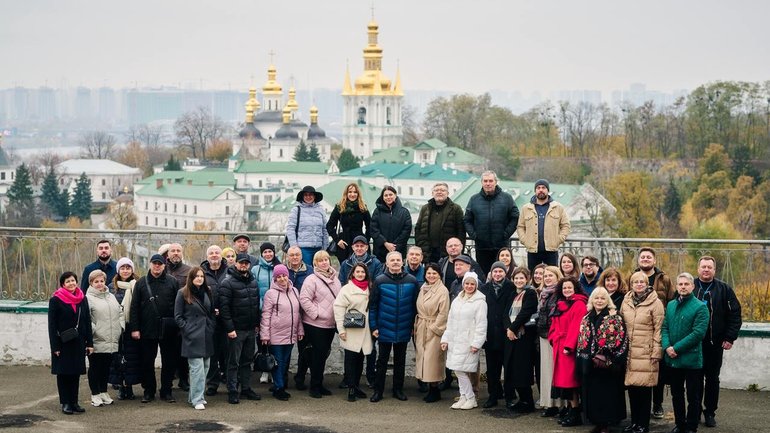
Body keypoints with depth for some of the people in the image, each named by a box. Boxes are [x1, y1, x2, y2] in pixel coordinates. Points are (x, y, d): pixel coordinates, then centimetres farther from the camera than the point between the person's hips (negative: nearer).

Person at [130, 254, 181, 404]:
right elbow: (134, 307, 4)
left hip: (168, 330, 0)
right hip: (147, 329, 0)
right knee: (147, 363, 6)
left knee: (169, 362, 5)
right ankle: (149, 391, 16)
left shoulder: (172, 282, 3)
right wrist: (135, 328, -3)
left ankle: (166, 391, 15)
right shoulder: (141, 283, 5)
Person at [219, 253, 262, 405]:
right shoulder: (228, 283, -10)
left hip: (251, 329, 6)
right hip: (236, 330, -6)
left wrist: (257, 324, 12)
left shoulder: (253, 281, 11)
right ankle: (232, 392, 4)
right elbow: (224, 307, -15)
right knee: (234, 362, -1)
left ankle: (246, 389, 21)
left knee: (247, 361, 13)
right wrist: (229, 328, -19)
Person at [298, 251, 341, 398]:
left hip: (331, 324, 7)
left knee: (324, 354, 13)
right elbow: (304, 299, -16)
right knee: (317, 355, -3)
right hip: (315, 324, -6)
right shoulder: (312, 280, -10)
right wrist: (315, 313, -18)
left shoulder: (335, 279, 11)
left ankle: (319, 384, 23)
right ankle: (315, 386, 6)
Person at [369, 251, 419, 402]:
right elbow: (373, 305, -1)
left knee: (400, 360, 11)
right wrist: (373, 326, -5)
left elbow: (415, 305, 6)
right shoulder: (379, 281, -4)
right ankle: (378, 391, 13)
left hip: (404, 330, 2)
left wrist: (413, 325, 3)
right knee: (382, 360, 5)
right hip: (384, 329, -1)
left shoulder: (412, 281, 0)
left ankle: (398, 390, 21)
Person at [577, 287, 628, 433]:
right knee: (592, 393, 8)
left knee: (607, 393, -2)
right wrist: (582, 359, 7)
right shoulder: (586, 319, 11)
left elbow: (621, 341, -11)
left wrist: (607, 358, -16)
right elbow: (582, 341, 16)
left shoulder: (615, 318, -6)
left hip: (608, 365, -5)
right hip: (589, 365, 5)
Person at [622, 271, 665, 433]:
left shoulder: (655, 303, -4)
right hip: (630, 351, 5)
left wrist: (656, 353, -8)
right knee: (631, 386, 6)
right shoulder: (626, 302, 11)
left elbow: (658, 329, -5)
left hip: (646, 352, -4)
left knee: (645, 388, -4)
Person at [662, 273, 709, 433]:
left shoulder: (700, 307, -9)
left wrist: (677, 348, -18)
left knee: (693, 397, 4)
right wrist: (667, 346, -10)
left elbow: (698, 333, -17)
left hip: (691, 359, -6)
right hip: (672, 359, 6)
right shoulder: (671, 305, 10)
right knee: (676, 395, 15)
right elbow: (664, 328, 8)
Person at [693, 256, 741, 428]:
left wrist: (730, 338, -6)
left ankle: (710, 412, 19)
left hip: (715, 343, 0)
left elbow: (735, 314, -1)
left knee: (713, 379, 9)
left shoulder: (724, 289, -1)